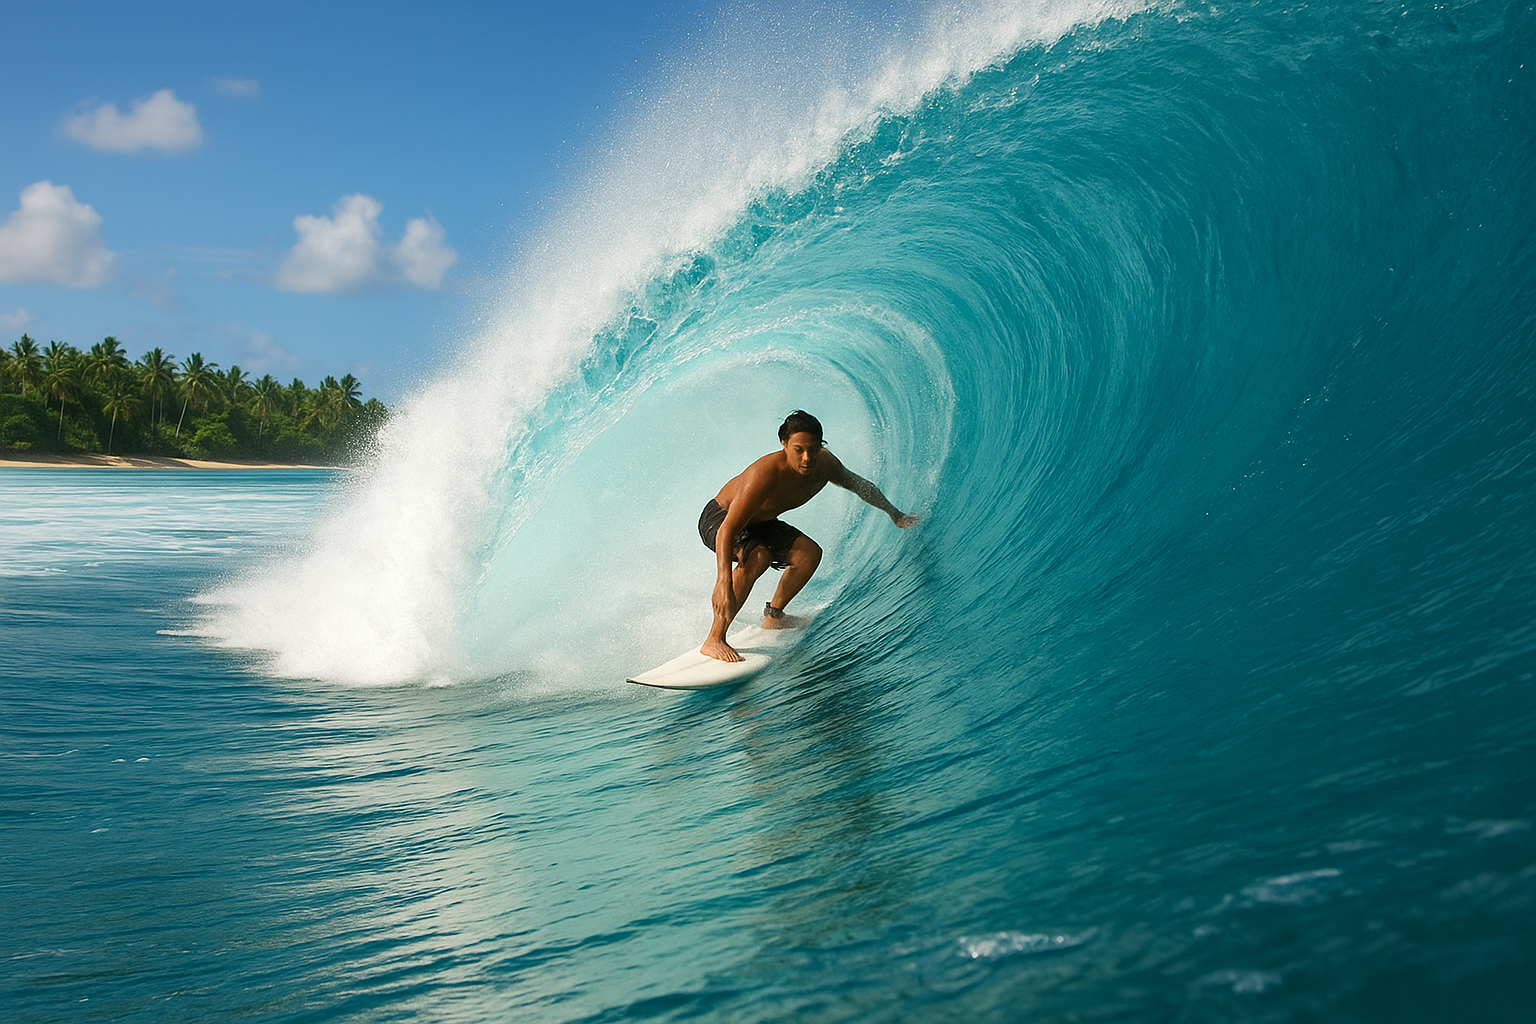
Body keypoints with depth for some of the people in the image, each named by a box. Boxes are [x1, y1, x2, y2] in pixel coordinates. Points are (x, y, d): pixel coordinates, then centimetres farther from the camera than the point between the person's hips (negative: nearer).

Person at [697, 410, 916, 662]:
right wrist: (724, 584, -54)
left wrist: (896, 515, 19)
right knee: (758, 557, -34)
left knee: (810, 554, 1)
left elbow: (859, 485, 7)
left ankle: (773, 616, 20)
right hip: (720, 519, -8)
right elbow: (727, 531, -43)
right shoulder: (764, 474, -40)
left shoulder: (825, 464, -17)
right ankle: (713, 640, -31)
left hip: (759, 522, 8)